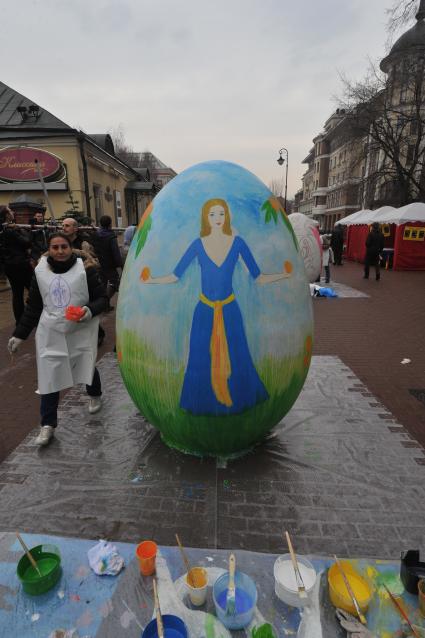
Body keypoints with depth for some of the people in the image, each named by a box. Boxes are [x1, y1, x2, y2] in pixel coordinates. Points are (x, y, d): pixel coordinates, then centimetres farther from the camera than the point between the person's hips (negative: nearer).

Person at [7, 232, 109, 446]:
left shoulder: (85, 268, -9)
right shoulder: (40, 271, 1)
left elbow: (102, 298, -5)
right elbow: (33, 306, 9)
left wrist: (90, 310, -26)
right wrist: (19, 334, 8)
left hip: (81, 331, -2)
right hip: (50, 333, 2)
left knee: (87, 367, 15)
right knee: (49, 377, 1)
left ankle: (95, 396, 48)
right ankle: (47, 424, 15)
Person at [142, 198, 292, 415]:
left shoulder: (237, 242, -2)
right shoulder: (198, 244, -2)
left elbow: (257, 277, -3)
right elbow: (175, 276, 1)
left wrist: (285, 275, -14)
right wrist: (151, 280, -13)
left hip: (230, 310, 0)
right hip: (205, 311, 0)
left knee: (235, 358, 9)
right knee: (202, 359, 8)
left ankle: (236, 401, 34)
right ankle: (204, 403, 30)